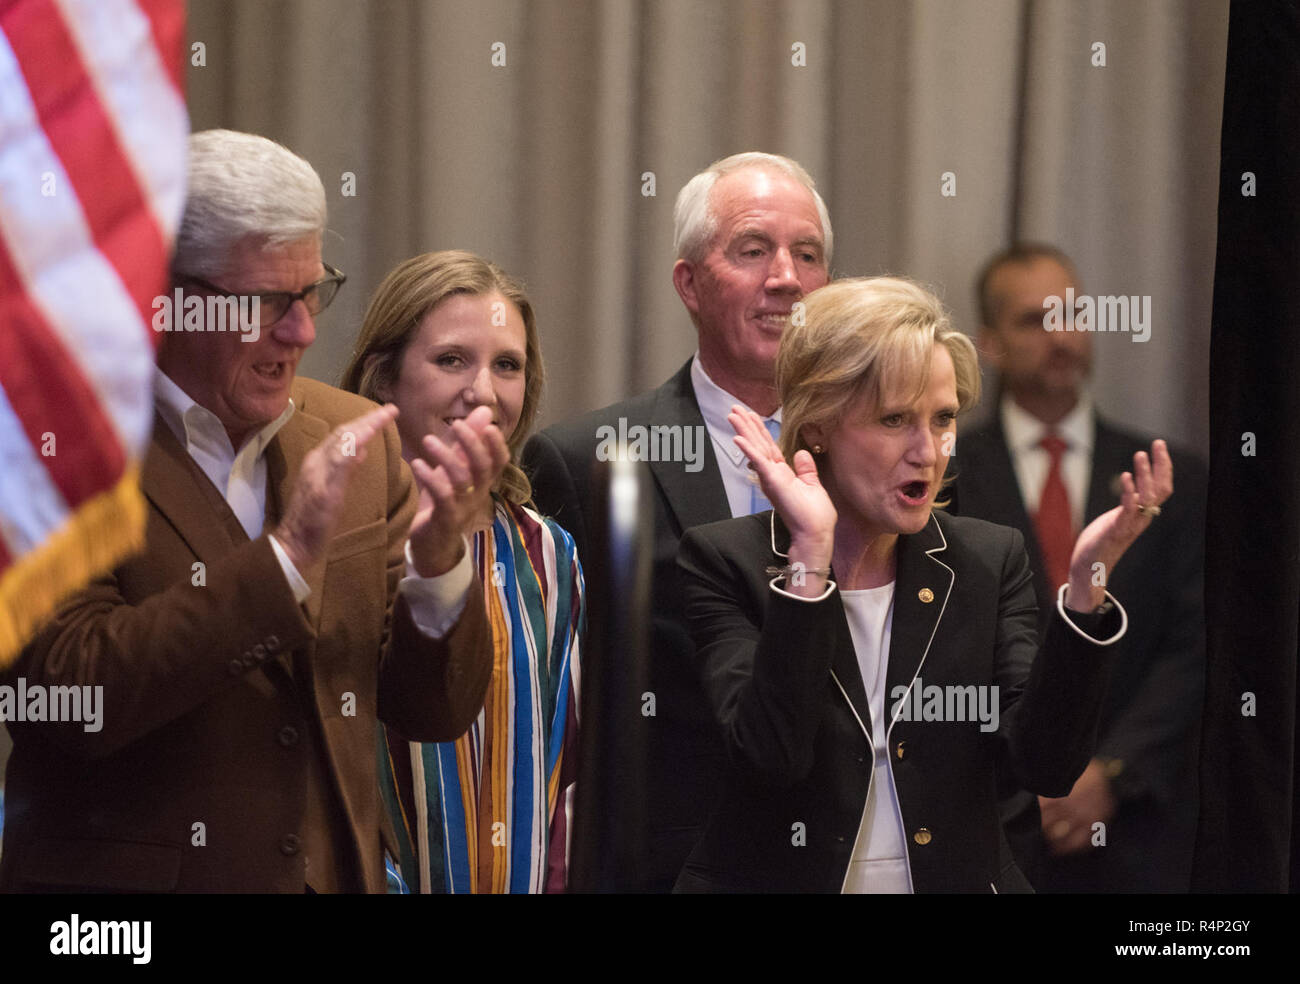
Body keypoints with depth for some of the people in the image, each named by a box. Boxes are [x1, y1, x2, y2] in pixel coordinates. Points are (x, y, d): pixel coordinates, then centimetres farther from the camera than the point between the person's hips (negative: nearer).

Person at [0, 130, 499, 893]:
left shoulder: (357, 440, 5)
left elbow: (436, 712, 6)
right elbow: (78, 697, -21)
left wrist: (437, 557, -11)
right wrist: (288, 555, -23)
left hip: (338, 874, 5)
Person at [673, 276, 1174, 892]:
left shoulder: (990, 560, 7)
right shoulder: (724, 560, -1)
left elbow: (1048, 766, -4)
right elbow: (770, 755, -16)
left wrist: (1086, 583, -13)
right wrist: (810, 553, -19)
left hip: (957, 880, 1)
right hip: (780, 883, -1)